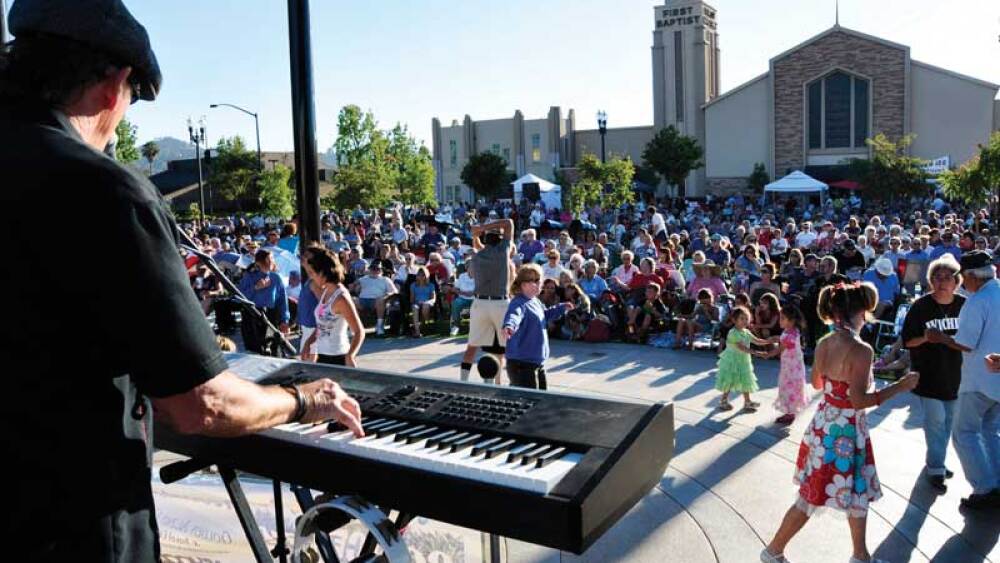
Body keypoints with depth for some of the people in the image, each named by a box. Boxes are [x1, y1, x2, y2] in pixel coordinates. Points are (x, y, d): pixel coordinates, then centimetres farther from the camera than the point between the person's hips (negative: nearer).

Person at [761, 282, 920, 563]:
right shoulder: (861, 350, -23)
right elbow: (859, 400, -24)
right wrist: (900, 386, -16)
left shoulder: (824, 344, -1)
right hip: (845, 432, -8)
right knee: (811, 498, 7)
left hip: (824, 423, 8)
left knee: (859, 491, 23)